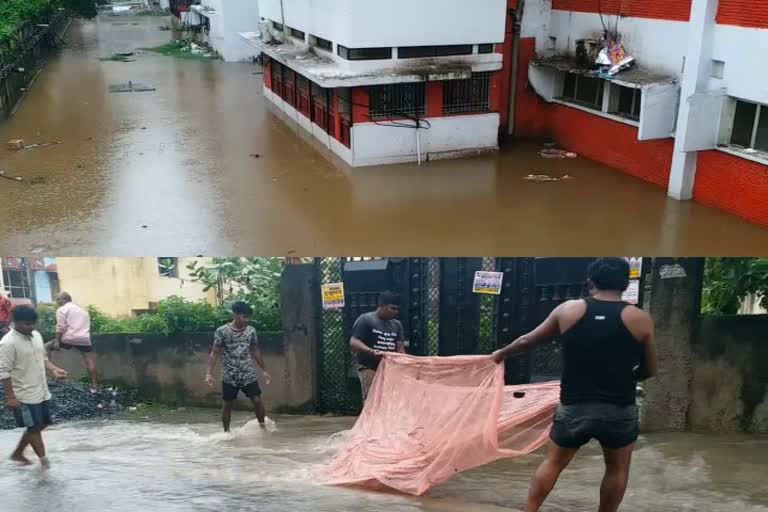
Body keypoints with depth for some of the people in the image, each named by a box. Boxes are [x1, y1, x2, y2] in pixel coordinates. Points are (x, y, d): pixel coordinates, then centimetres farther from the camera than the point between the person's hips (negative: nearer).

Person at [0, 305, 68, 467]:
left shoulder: (36, 336, 6)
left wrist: (54, 369, -2)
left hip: (42, 392, 8)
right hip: (24, 396, -8)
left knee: (42, 424, 17)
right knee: (34, 428, 3)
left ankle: (17, 453, 32)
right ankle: (44, 459, 16)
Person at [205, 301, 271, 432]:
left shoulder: (251, 331, 1)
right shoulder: (222, 331, -10)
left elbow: (255, 351, 11)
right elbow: (215, 353, -5)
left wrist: (264, 370, 14)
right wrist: (209, 373, -12)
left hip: (249, 374, 2)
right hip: (229, 376, -2)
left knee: (257, 400, -2)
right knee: (228, 404, 6)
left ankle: (262, 426, 14)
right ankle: (226, 431, 20)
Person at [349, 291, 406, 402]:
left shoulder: (397, 324, 14)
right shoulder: (365, 320, -5)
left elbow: (400, 348, 11)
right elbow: (353, 343, -14)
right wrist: (372, 352, -30)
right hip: (370, 369, -6)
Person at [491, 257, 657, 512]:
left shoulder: (567, 310, 0)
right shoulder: (640, 319, -4)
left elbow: (527, 341, 12)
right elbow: (649, 371, 6)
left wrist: (501, 353, 30)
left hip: (574, 407, 1)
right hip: (619, 409, -1)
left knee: (553, 463, 19)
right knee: (617, 468, 21)